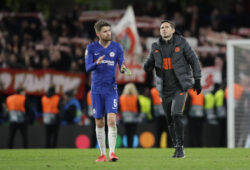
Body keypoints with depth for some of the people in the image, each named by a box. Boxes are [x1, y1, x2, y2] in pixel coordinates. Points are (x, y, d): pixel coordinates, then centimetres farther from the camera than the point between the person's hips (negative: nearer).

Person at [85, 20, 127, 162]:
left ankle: (112, 152, -17)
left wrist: (123, 69, -25)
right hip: (97, 90, 1)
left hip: (111, 89, -1)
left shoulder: (117, 47, 1)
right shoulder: (91, 48, -1)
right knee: (99, 123, 5)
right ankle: (103, 154, 16)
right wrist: (97, 63, -31)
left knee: (112, 120, -16)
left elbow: (122, 66, -1)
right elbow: (88, 68, -9)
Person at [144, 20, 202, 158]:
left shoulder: (181, 43, -4)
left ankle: (180, 148, -11)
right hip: (165, 89, 4)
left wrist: (197, 80, -3)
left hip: (180, 87, -4)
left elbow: (193, 60, 1)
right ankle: (177, 149, 19)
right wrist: (148, 65, -18)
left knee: (176, 115, -19)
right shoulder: (156, 47, 5)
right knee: (170, 121, 6)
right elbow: (148, 67, 7)